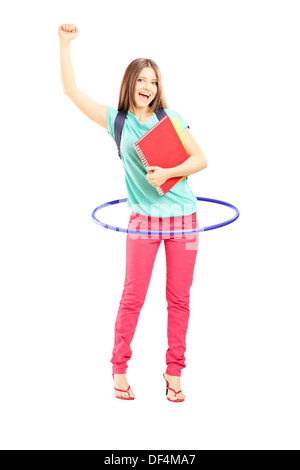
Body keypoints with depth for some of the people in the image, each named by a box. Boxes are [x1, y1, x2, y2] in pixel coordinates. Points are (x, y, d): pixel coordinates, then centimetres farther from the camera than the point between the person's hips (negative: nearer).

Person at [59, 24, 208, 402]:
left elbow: (200, 159, 1)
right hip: (144, 219, -1)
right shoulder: (117, 121, 4)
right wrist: (65, 43, -3)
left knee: (179, 299, 5)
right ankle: (119, 367, 16)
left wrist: (167, 173, -14)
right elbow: (71, 90, 1)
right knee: (133, 297, 1)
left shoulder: (170, 117, 4)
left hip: (183, 218, 1)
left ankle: (174, 371, 16)